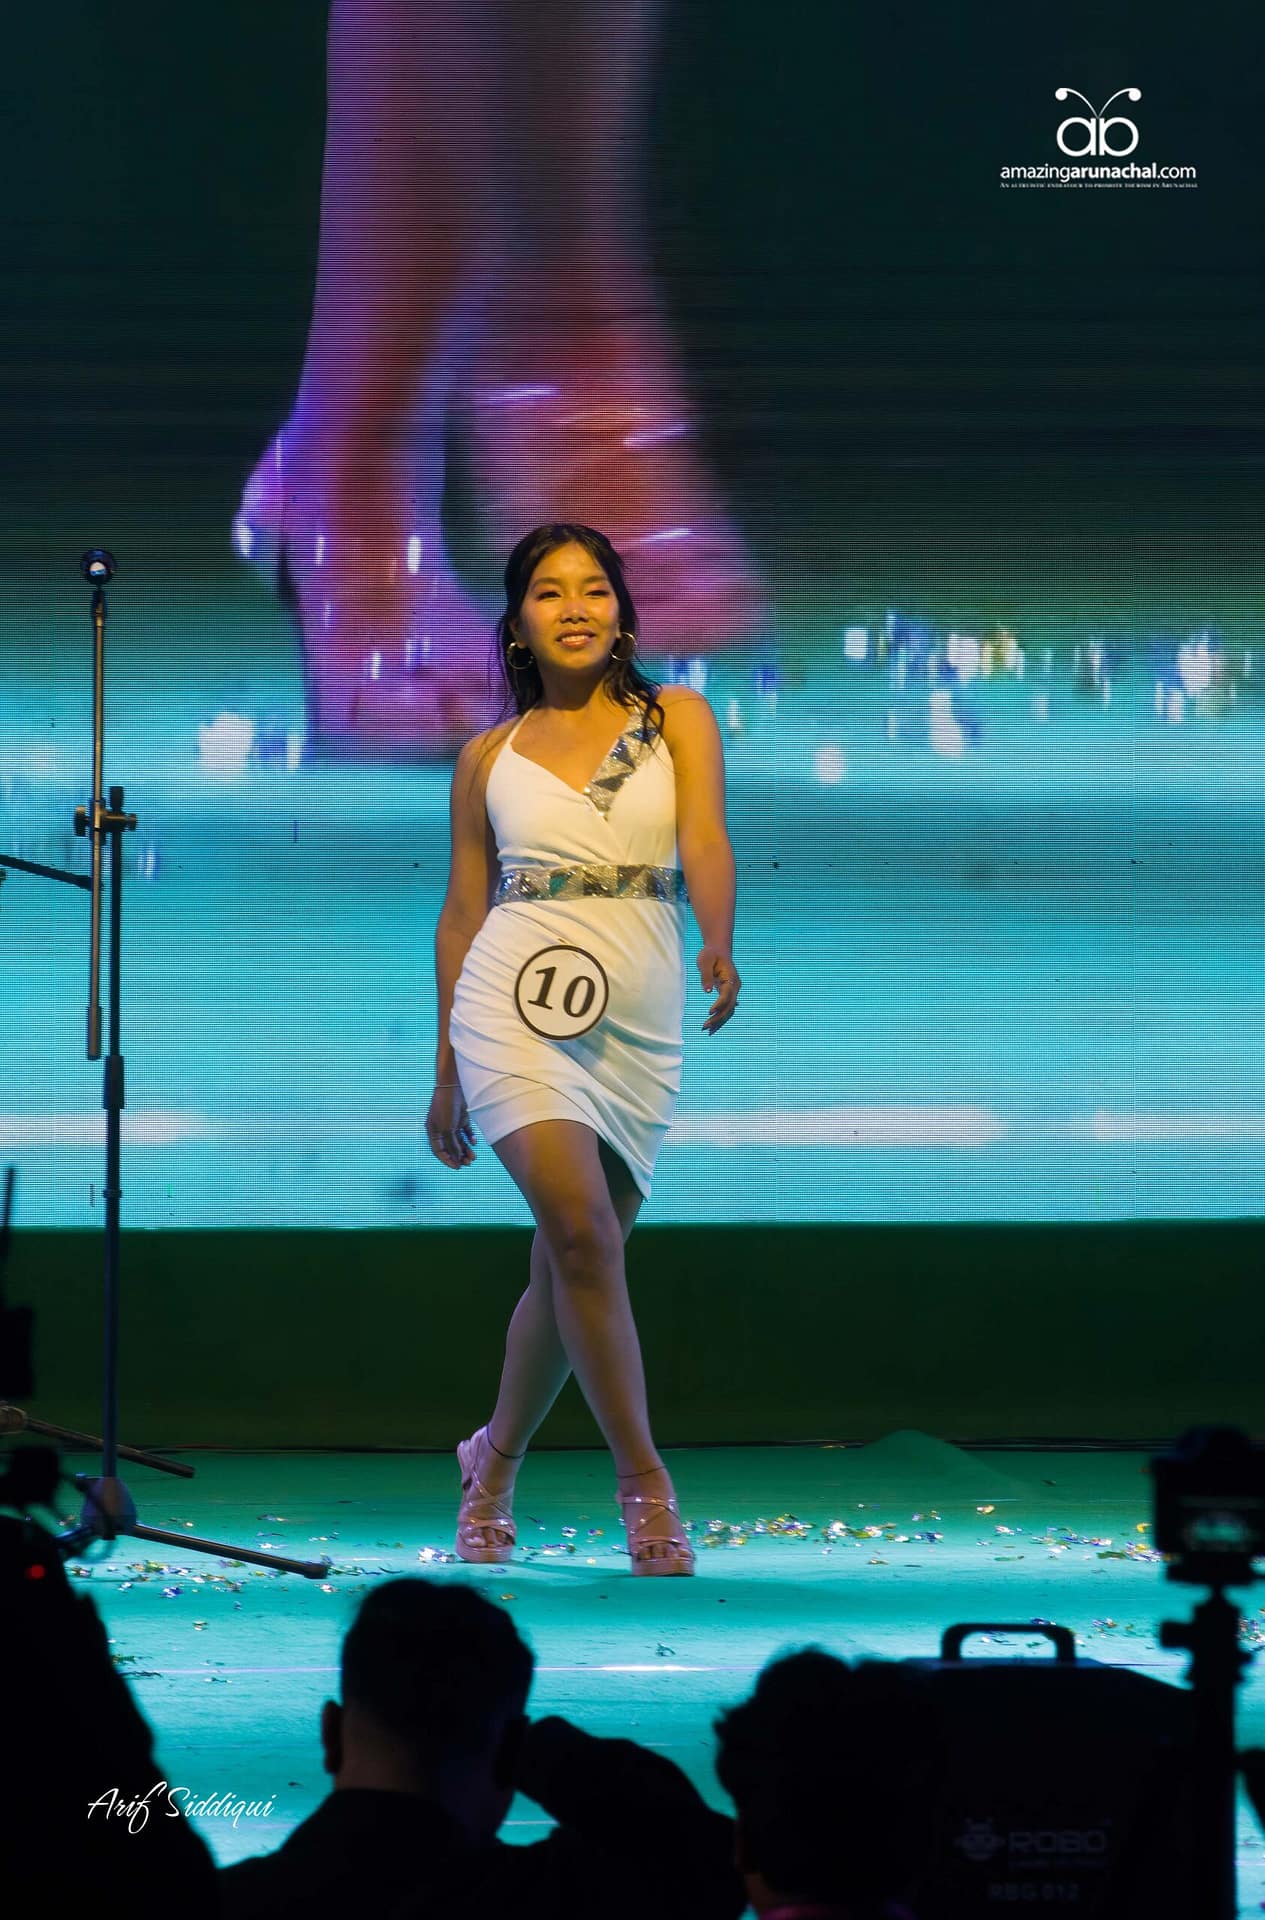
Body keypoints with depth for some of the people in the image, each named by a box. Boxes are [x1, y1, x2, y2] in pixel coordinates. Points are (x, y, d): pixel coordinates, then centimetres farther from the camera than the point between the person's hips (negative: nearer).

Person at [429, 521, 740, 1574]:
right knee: (581, 1231, -19)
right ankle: (644, 1481, -11)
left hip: (640, 1016, 1)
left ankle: (496, 1459, 30)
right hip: (518, 1001, -1)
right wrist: (447, 1071, 15)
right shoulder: (490, 757, 10)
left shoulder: (677, 719, 8)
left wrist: (720, 948, -29)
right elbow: (463, 909, 15)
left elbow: (706, 840, -9)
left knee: (572, 1265, 6)